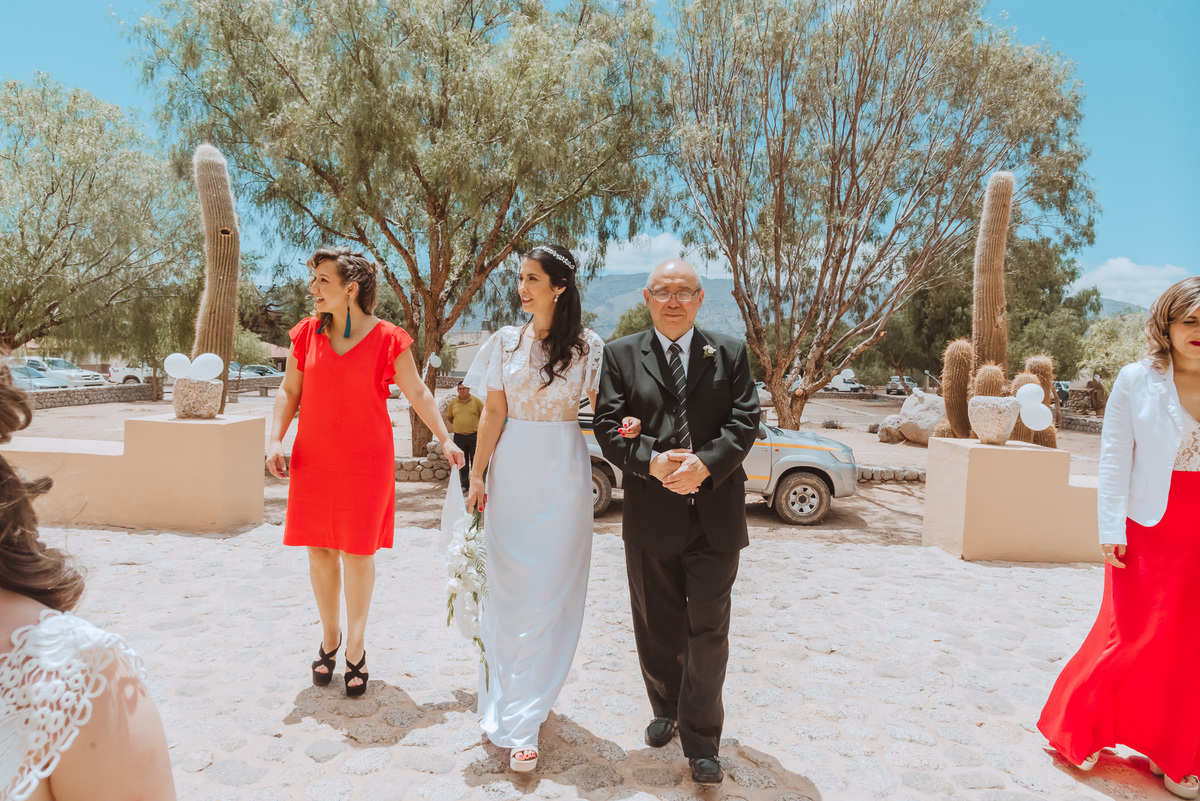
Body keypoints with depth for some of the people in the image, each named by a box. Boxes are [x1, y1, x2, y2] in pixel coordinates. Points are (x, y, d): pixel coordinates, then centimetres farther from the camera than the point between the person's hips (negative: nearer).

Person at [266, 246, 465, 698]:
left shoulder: (388, 339, -6)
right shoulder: (306, 334, 3)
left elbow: (417, 393, 3)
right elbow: (289, 392, 9)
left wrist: (445, 439, 1)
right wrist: (275, 440, -3)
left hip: (367, 461, -3)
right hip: (313, 458, 3)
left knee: (358, 551, 3)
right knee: (319, 550, 9)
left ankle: (356, 644, 22)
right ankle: (330, 635, 31)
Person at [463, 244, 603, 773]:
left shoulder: (587, 346, -2)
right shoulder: (506, 341, 4)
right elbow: (492, 414, 5)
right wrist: (476, 476, 3)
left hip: (562, 477, -2)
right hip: (511, 472, 2)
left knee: (550, 594, 1)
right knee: (509, 589, 9)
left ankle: (522, 718, 10)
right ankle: (508, 700, 26)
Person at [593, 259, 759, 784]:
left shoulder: (729, 353, 6)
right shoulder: (621, 355, 5)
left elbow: (744, 422, -2)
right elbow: (609, 427, -3)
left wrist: (704, 465, -18)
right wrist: (653, 461, -19)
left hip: (715, 513, 0)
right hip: (650, 515, 1)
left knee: (708, 632, 4)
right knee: (657, 628, 16)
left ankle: (700, 742, 18)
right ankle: (666, 710, 40)